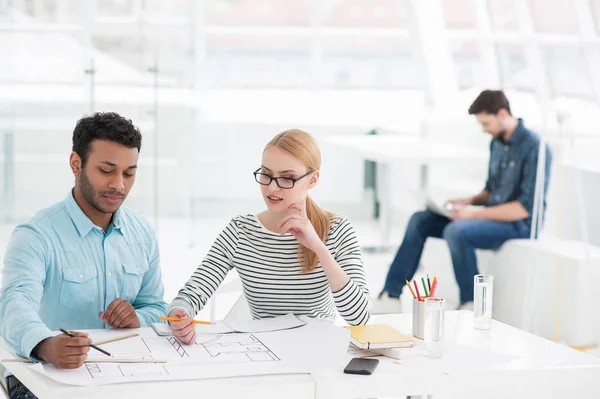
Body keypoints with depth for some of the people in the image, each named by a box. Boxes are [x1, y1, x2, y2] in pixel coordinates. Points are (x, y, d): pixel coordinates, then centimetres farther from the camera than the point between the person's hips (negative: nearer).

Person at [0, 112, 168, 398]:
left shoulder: (143, 234, 9)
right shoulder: (36, 236, -11)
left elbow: (155, 307, 17)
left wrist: (137, 319, -8)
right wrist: (47, 346, -48)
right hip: (46, 376, -4)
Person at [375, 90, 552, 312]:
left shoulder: (534, 147, -17)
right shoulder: (497, 143, 10)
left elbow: (526, 207, -22)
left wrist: (475, 214, -22)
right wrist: (470, 201, 0)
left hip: (519, 223, -9)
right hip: (495, 216, 9)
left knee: (456, 231, -33)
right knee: (419, 221, -2)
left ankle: (471, 304, -17)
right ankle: (391, 296, -6)